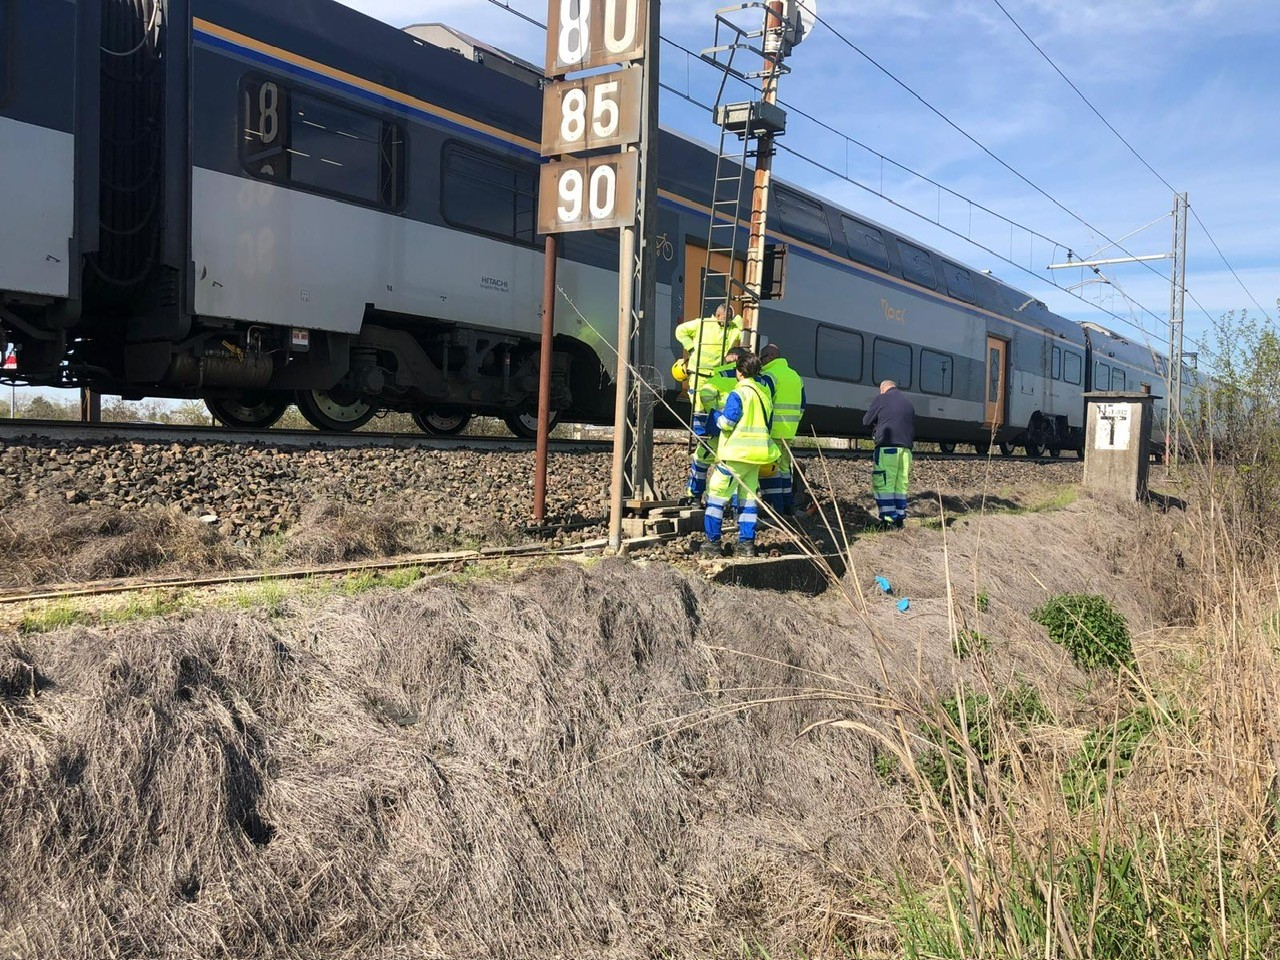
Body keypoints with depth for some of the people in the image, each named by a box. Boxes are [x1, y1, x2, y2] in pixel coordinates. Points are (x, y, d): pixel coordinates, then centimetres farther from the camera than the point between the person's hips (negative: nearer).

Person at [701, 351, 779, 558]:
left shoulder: (739, 394, -13)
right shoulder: (764, 393, 12)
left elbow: (726, 423, -14)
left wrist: (716, 414, 4)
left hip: (736, 455, -8)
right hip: (757, 455, 8)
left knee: (717, 496, 0)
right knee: (748, 499, 11)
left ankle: (713, 543, 1)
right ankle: (747, 544, 11)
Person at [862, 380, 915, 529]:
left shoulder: (881, 399, 2)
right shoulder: (908, 402, 22)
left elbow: (866, 421, 8)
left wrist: (876, 426, 27)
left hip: (887, 446, -6)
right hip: (906, 448, 7)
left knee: (883, 484, -6)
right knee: (901, 485, 11)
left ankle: (889, 519, -14)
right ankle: (900, 519, 11)